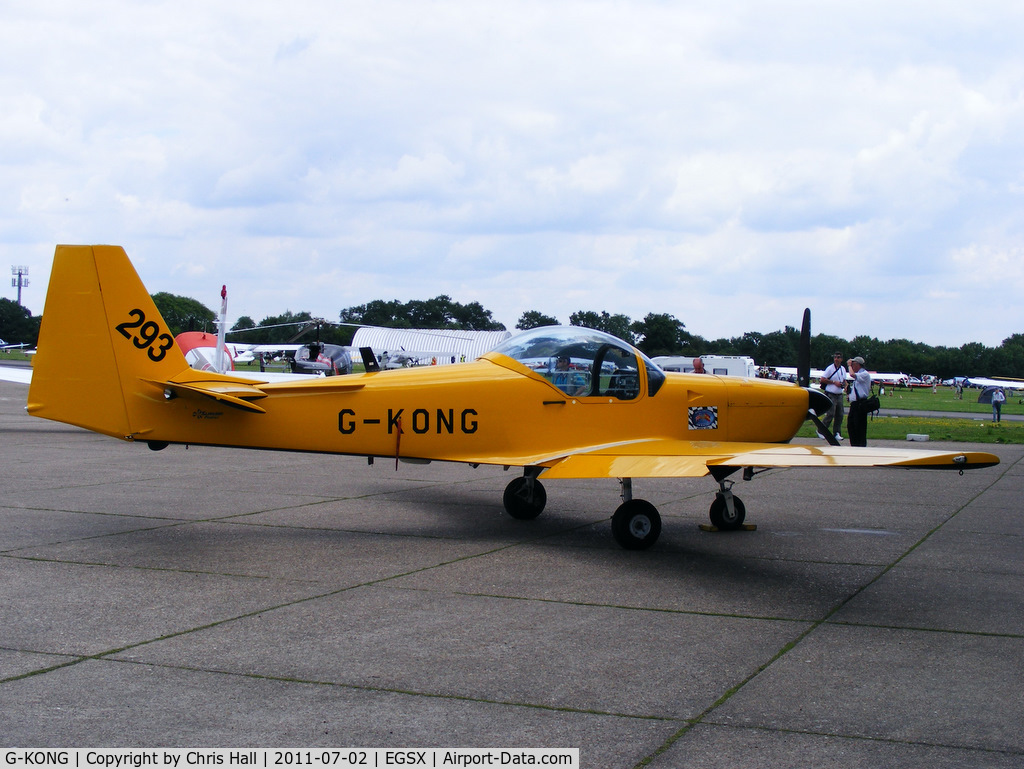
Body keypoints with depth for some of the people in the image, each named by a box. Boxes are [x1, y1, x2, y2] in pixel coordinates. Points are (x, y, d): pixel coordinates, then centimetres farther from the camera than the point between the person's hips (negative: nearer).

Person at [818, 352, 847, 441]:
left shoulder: (843, 369, 12)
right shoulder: (830, 368, -7)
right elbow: (822, 380, -11)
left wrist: (845, 385, 4)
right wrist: (834, 382, -15)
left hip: (839, 395, 6)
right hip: (831, 395, -6)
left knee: (840, 415, 5)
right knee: (831, 414, -10)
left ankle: (837, 433, 13)